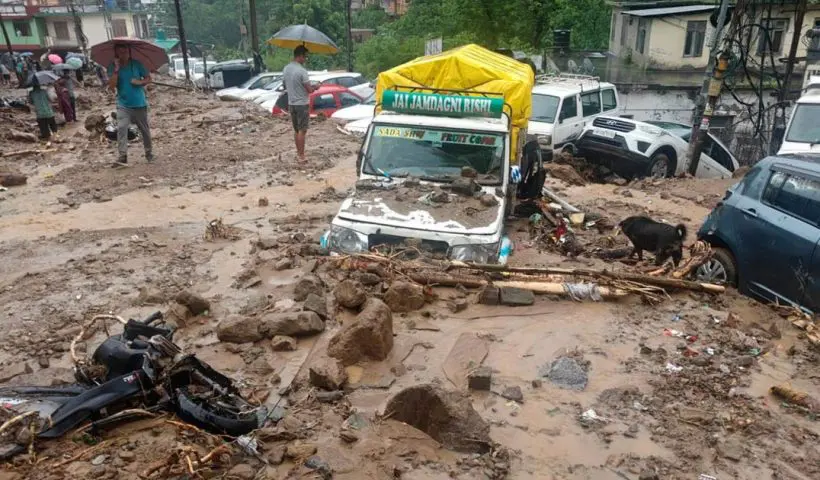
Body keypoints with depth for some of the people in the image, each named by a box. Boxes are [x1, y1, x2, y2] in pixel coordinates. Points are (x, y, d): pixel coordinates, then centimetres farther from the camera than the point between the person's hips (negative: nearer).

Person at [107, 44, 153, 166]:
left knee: (145, 130, 10)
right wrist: (116, 69, -18)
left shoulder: (137, 64, -3)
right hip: (123, 104, 0)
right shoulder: (113, 67, -2)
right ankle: (123, 155, -21)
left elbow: (149, 78, 3)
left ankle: (149, 153, 27)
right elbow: (111, 86, -11)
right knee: (121, 128, -17)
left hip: (139, 104, 0)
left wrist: (140, 82, -17)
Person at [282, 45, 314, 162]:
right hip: (302, 104, -7)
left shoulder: (286, 69, 5)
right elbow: (310, 90, -17)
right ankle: (301, 155, 0)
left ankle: (298, 152, 23)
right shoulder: (301, 71, -19)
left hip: (291, 103, 7)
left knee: (296, 130, 16)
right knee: (302, 130, -2)